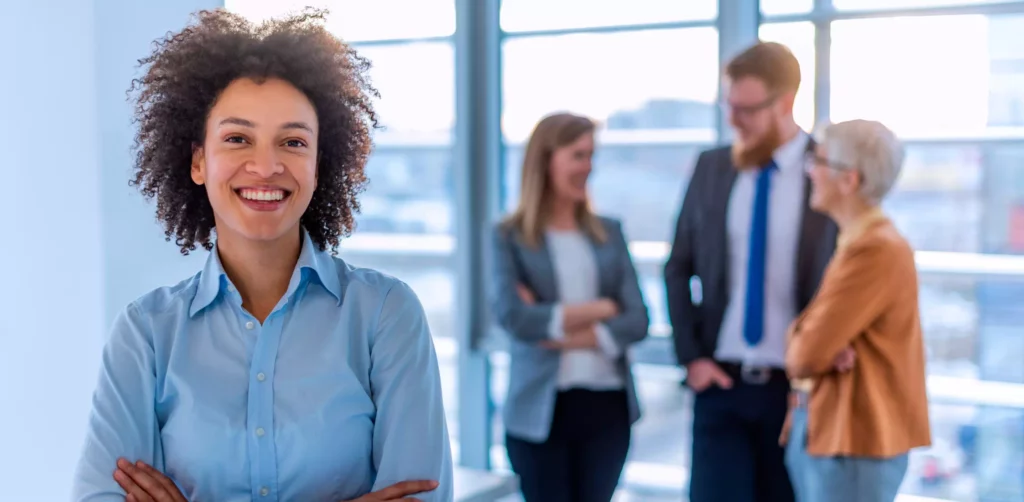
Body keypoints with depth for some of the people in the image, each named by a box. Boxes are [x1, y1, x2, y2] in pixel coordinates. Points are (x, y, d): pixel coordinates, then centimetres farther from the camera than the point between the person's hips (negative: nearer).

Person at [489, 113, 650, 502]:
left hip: (607, 404, 3)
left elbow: (638, 321, 0)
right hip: (541, 408, -3)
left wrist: (560, 333, -11)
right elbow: (513, 317, -14)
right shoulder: (510, 236, -1)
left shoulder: (609, 233, 9)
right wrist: (598, 308, -9)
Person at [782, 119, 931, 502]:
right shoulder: (853, 242, 13)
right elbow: (801, 346, 13)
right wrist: (825, 351, -9)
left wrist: (798, 351, 0)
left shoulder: (879, 249, -19)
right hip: (819, 427, 9)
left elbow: (807, 355, -21)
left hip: (854, 438, -9)